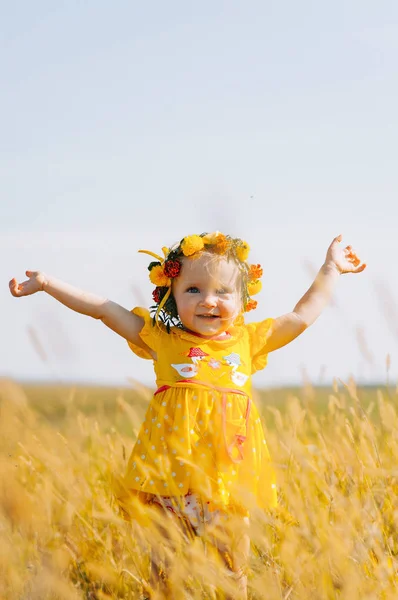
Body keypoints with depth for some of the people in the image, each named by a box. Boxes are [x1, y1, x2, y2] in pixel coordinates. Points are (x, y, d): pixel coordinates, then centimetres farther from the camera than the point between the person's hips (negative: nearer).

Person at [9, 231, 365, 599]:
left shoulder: (249, 341, 11)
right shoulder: (161, 337, 6)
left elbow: (302, 315, 19)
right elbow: (103, 309, 4)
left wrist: (331, 269, 24)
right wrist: (48, 283, 0)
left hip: (231, 479, 2)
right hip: (171, 476, -2)